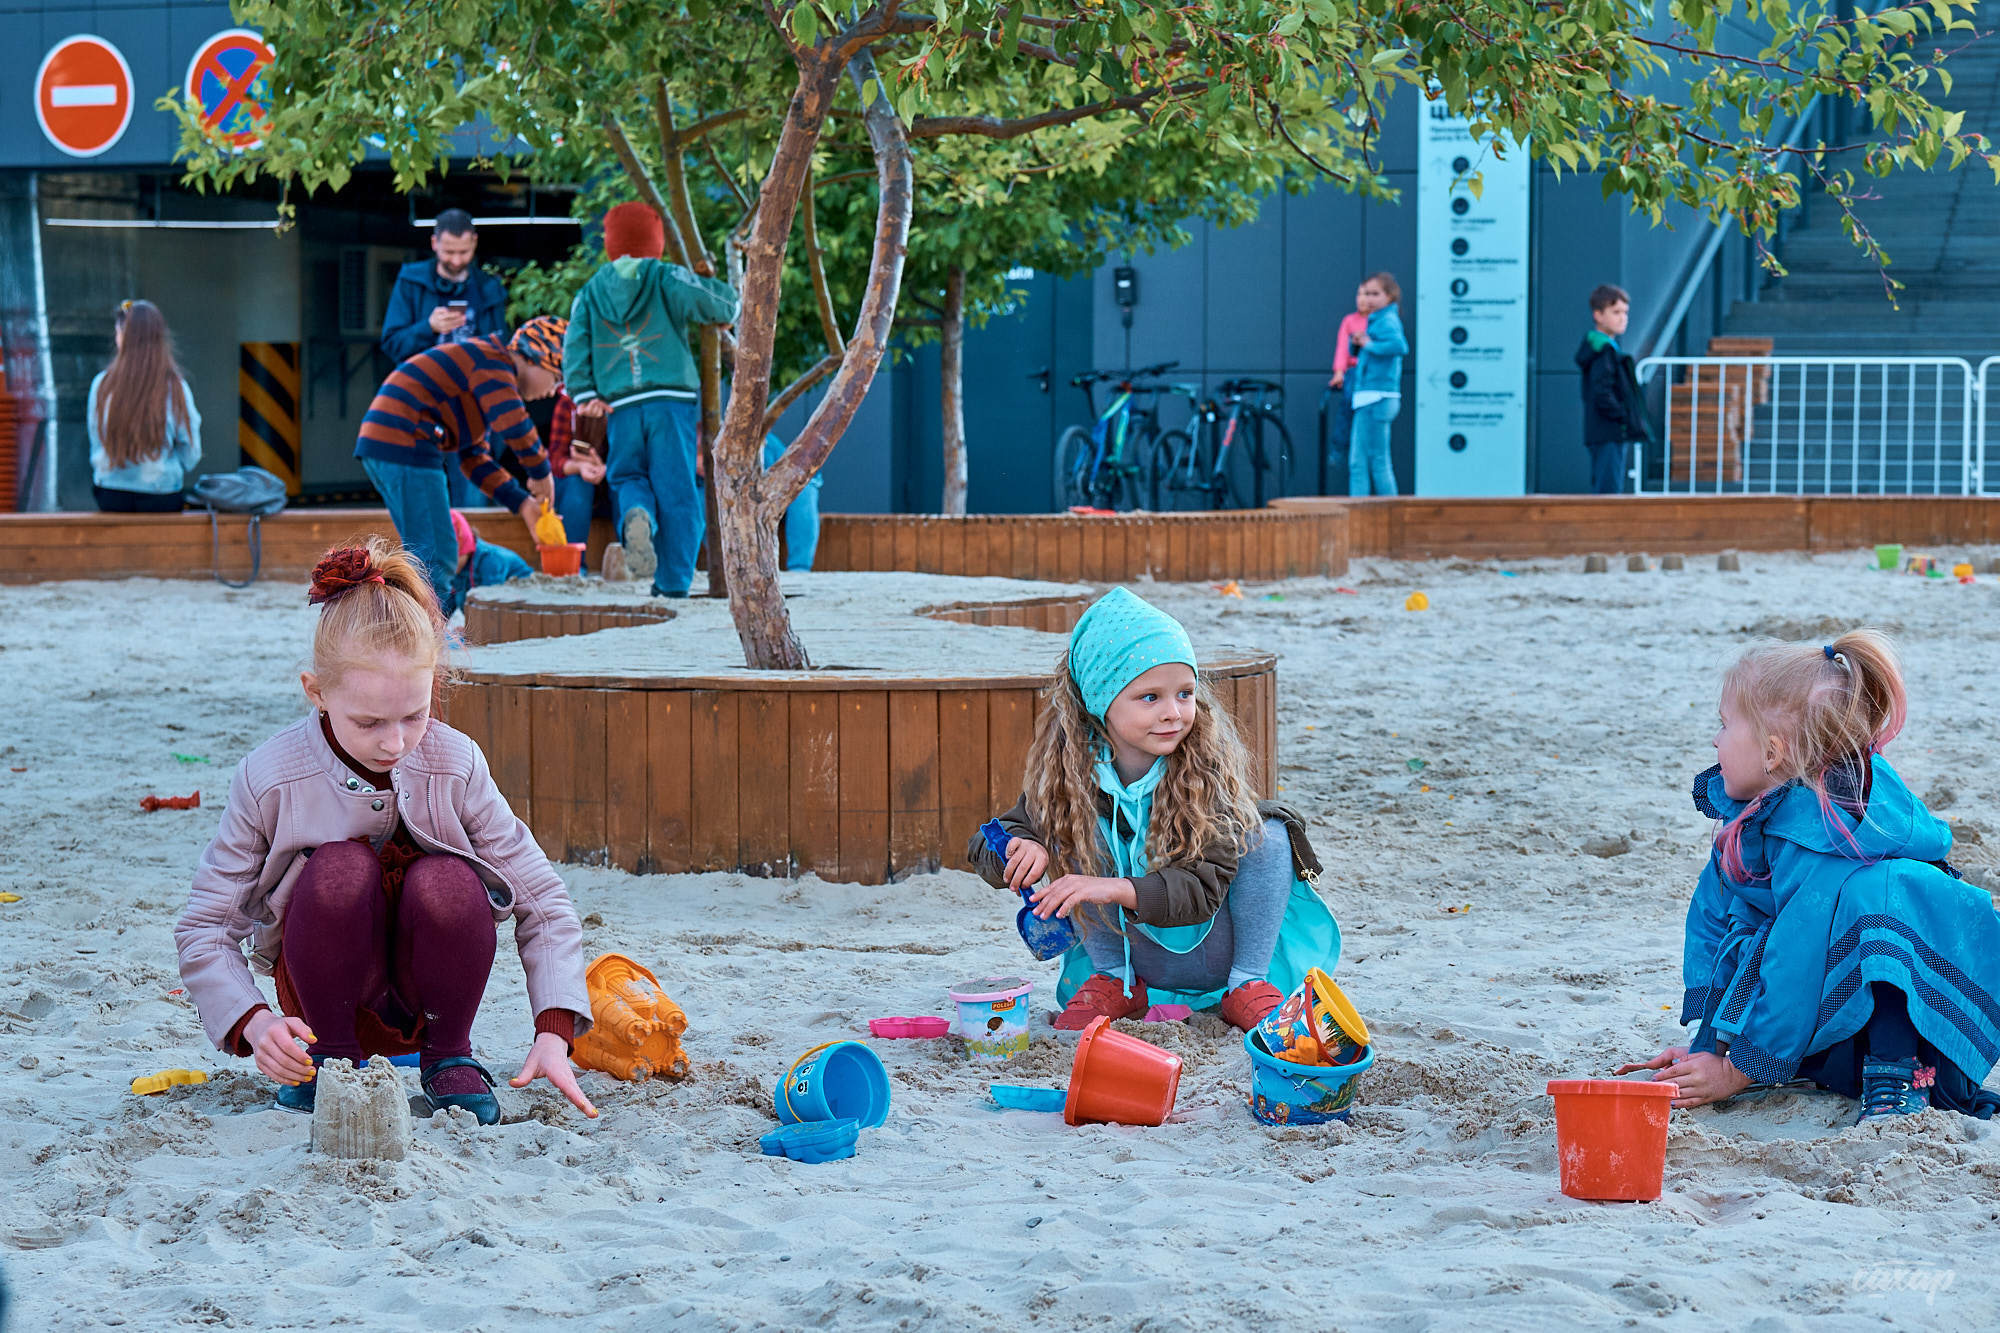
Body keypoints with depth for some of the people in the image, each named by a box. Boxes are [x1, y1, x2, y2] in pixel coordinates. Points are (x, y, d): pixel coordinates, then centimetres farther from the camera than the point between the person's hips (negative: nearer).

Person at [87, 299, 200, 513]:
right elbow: (191, 455, -1)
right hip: (162, 500, -1)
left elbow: (95, 446, 8)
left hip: (110, 497, 1)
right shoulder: (176, 388, -7)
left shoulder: (102, 385, -4)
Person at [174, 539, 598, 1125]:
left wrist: (553, 1033, -23)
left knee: (446, 882, -31)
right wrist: (254, 1022, -29)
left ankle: (449, 1053, -4)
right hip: (325, 986, -1)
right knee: (342, 869, -32)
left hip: (426, 991, 1)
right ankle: (330, 1055, -8)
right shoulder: (269, 780, -17)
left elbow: (542, 903, -10)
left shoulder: (454, 765, -15)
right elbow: (203, 931, -11)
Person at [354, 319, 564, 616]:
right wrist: (541, 473, -5)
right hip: (404, 446, -11)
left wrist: (521, 502, 15)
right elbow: (514, 425, -20)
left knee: (433, 557, 17)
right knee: (436, 556, -11)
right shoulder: (493, 361, -5)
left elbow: (474, 457, 25)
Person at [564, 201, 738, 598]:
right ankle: (673, 580, -3)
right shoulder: (666, 278, 3)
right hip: (671, 399, -2)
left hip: (621, 406, 2)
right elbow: (717, 302, -7)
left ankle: (635, 514, -21)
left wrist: (584, 395, 1)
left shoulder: (590, 292, 13)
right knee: (676, 488, 0)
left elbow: (575, 348, 4)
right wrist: (725, 306, 16)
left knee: (628, 476, 16)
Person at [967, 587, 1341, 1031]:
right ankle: (1112, 982, -7)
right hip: (1133, 955, 2)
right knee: (1074, 835, -19)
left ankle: (1248, 983, -10)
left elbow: (1204, 890, -27)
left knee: (1268, 837, -24)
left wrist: (1116, 889, -44)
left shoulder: (1208, 765, -22)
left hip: (1215, 953, -2)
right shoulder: (1070, 769, -15)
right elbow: (985, 846, -5)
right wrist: (1020, 846, -30)